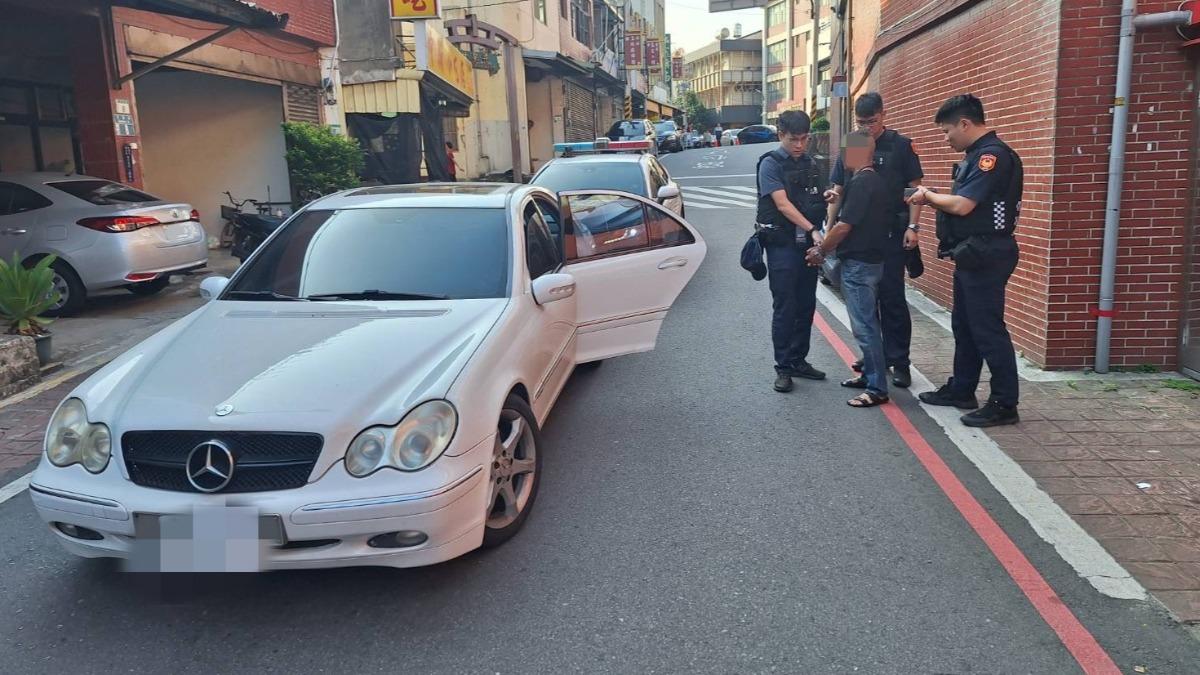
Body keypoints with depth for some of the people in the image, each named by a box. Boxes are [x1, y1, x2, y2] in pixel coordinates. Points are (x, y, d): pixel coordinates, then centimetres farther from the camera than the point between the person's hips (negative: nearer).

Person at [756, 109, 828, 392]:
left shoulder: (811, 164, 13)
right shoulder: (771, 164, -7)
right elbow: (783, 204, -16)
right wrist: (812, 230, -23)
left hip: (809, 244, 6)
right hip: (782, 244, -6)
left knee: (806, 305, 10)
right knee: (784, 307, -3)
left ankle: (799, 360, 21)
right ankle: (783, 368, 3)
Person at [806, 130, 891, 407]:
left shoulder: (861, 183, -18)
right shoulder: (878, 182, 13)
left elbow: (844, 226, -20)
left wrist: (820, 251, -6)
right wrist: (826, 247, 13)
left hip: (858, 264, -10)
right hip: (872, 260, 10)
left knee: (864, 326, -6)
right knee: (868, 323, 18)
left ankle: (877, 389, -2)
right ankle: (870, 375, 28)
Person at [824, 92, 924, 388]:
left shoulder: (900, 145, 0)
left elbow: (914, 187, -2)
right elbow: (837, 190, 12)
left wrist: (912, 226, -11)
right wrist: (829, 228, 0)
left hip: (891, 233, -4)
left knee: (892, 298, -4)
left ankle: (899, 361, 2)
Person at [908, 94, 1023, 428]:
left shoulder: (993, 155, -16)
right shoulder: (978, 154, 15)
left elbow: (962, 205, -22)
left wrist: (929, 196, -6)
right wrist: (931, 199, 3)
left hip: (986, 257, -11)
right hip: (972, 255, 11)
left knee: (987, 329, -6)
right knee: (964, 325, 18)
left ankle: (1004, 404, 1)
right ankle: (961, 390, 29)